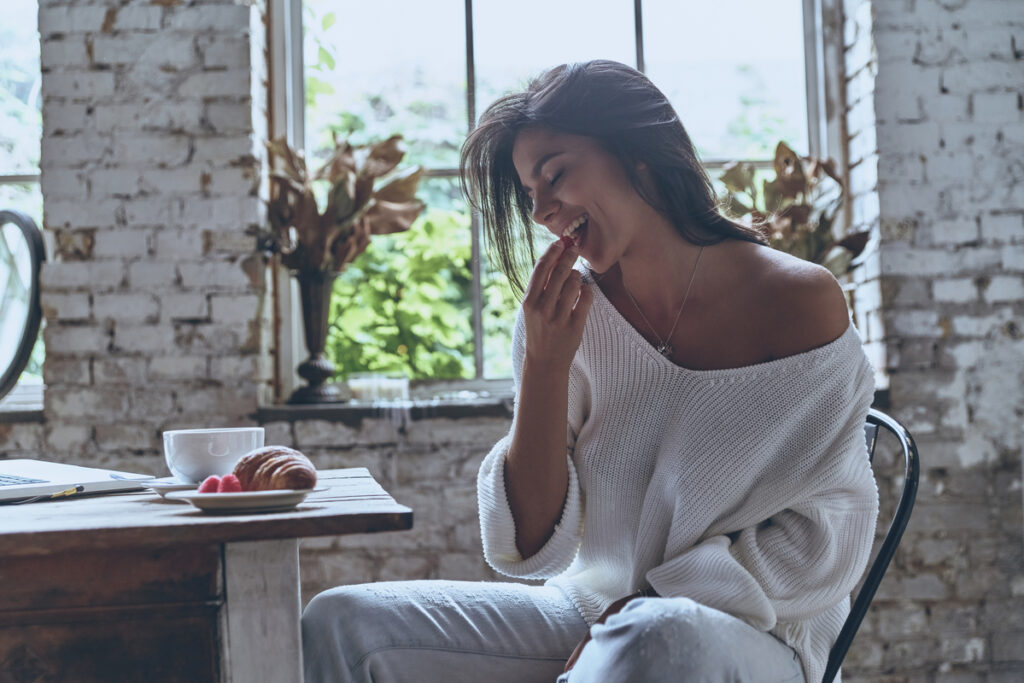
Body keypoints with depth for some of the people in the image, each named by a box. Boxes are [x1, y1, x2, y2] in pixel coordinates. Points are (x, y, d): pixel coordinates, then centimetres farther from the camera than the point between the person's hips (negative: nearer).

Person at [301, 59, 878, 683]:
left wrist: (650, 604, -14)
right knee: (344, 623, -12)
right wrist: (544, 363, -14)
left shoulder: (799, 304, -9)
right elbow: (533, 545, -3)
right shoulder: (571, 313, 0)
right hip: (591, 613, 4)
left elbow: (825, 539, -6)